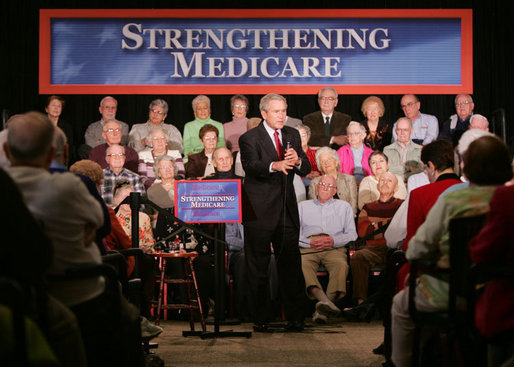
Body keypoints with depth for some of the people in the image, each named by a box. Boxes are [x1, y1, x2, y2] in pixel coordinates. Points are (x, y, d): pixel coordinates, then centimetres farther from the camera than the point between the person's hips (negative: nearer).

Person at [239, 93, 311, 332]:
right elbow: (251, 166, -21)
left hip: (287, 210, 4)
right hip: (259, 211, -4)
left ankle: (295, 318, 10)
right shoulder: (249, 138, -4)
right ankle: (260, 319, 11)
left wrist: (297, 161, -17)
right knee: (257, 267, 2)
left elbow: (306, 170, 7)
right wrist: (274, 166, -41)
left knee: (291, 264, 4)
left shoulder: (292, 135, 12)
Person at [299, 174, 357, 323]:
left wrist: (333, 241, -4)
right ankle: (324, 301, -53)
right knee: (302, 265, -36)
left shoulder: (344, 207, 27)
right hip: (308, 247, 0)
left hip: (334, 248, 0)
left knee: (341, 265, -36)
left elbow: (352, 234, 15)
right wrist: (310, 242, -6)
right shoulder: (303, 206, 28)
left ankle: (322, 309, -46)